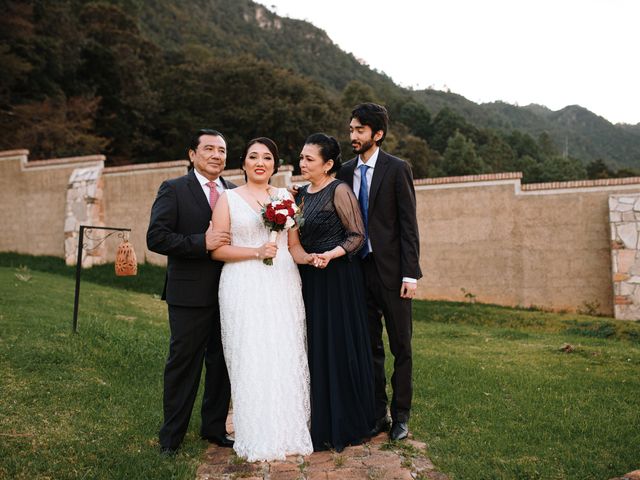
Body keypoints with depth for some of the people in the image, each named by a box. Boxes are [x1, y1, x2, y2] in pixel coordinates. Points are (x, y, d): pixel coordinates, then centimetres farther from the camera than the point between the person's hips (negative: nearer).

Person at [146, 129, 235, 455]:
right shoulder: (173, 190, -3)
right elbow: (156, 237, -13)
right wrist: (202, 243, -21)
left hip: (229, 292, 5)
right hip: (190, 294, -4)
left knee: (222, 363, 14)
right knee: (183, 364, 7)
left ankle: (214, 428, 31)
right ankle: (171, 435, 24)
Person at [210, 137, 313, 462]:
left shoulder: (285, 197, 13)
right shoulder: (228, 199, 5)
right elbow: (217, 249, -2)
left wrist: (313, 256, -5)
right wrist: (256, 252, -12)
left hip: (284, 286, 3)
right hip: (244, 288, -2)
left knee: (287, 357, 3)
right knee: (250, 359, -2)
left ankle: (289, 433, 17)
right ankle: (258, 438, 12)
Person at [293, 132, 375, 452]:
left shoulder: (339, 191, -10)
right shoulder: (301, 193, 11)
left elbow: (357, 235, -11)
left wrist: (330, 255, -23)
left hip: (338, 279, -7)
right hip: (309, 280, 7)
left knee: (340, 347, 1)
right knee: (317, 349, 11)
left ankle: (346, 425, 18)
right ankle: (323, 424, 24)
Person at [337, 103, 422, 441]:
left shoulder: (397, 169, -4)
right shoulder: (345, 172, 9)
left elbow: (408, 224, -7)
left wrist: (410, 274, -13)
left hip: (391, 271, -4)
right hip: (359, 269, 4)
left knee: (401, 347, 7)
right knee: (370, 347, 12)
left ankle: (400, 416, 20)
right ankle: (377, 414, 24)